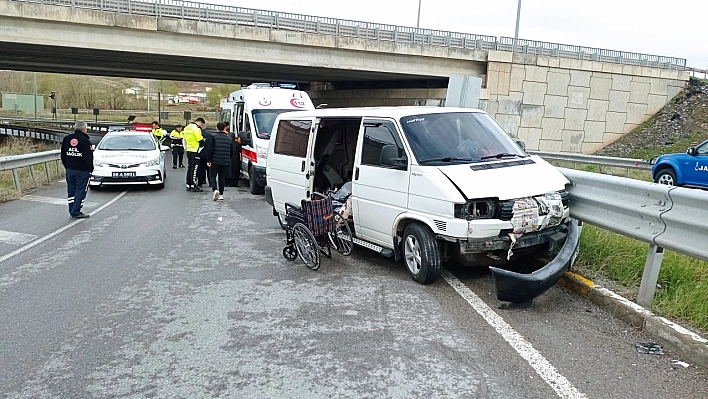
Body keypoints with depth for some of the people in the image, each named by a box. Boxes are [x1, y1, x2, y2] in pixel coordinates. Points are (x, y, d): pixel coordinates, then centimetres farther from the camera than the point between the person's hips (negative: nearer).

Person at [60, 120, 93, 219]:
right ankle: (76, 212, -2)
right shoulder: (85, 141, -12)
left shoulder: (66, 139, 9)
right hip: (82, 170, -6)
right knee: (80, 191, -1)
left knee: (71, 191, 12)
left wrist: (67, 166, 21)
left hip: (69, 170, 7)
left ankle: (72, 212, 17)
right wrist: (90, 170, -5)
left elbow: (63, 156, 14)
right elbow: (89, 158, -14)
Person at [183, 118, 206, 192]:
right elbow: (200, 140, -16)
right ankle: (193, 186, -5)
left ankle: (188, 185, 18)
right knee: (195, 168, -6)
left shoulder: (187, 127, 15)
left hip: (189, 150, 9)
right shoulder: (196, 128, -14)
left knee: (189, 168, 14)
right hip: (195, 151, -9)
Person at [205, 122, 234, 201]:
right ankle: (221, 194, 10)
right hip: (225, 162, 4)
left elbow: (210, 150, -10)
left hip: (215, 161, -4)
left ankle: (215, 190, -17)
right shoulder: (229, 138, 9)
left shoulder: (213, 137, -6)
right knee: (222, 178, 11)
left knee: (212, 176, 6)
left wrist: (208, 160, -6)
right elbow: (232, 152, 13)